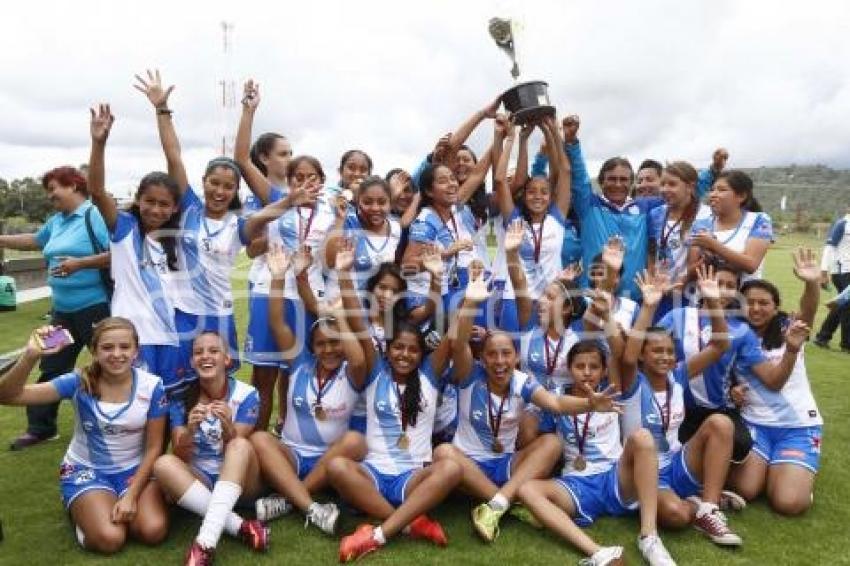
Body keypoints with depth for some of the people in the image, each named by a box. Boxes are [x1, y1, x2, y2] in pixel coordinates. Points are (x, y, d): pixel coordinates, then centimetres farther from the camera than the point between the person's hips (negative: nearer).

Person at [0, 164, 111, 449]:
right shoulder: (56, 221, 14)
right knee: (51, 367, 16)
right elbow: (35, 240, 33)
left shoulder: (95, 215, -14)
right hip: (63, 309, 9)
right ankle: (41, 427, 29)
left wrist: (80, 263, -25)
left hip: (96, 306, -9)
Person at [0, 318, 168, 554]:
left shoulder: (151, 386, -15)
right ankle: (83, 509, 10)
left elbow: (154, 448, -8)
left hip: (136, 469, 1)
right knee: (110, 539, -23)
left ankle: (121, 505, 10)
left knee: (153, 531, -22)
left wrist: (132, 495, -18)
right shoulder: (79, 382, -17)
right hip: (86, 469, -1)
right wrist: (31, 356, -44)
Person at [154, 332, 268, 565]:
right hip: (197, 479, 2)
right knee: (163, 464, -27)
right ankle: (240, 526, -29)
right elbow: (180, 457, -8)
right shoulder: (181, 397, -4)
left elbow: (237, 448, -13)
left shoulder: (246, 395, -9)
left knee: (242, 445, -32)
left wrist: (227, 426, -34)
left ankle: (206, 542, -39)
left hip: (239, 479, -2)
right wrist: (190, 430, -30)